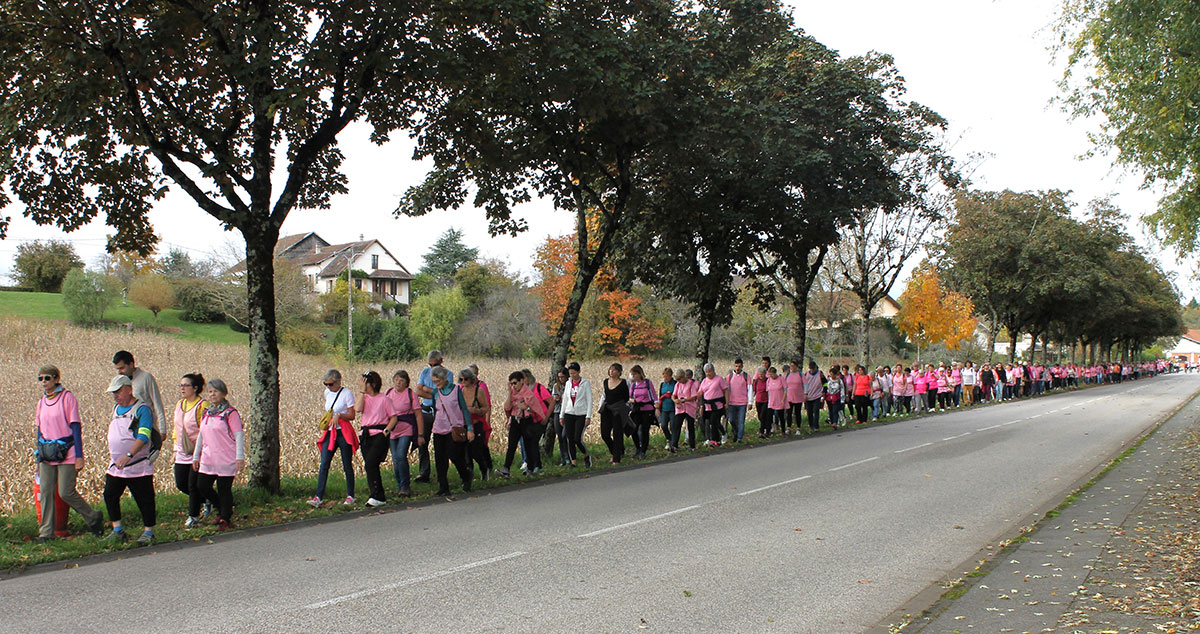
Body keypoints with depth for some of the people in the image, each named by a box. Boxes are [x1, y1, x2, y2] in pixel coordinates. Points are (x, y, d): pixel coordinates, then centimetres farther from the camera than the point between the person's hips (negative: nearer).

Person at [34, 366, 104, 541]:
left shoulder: (67, 397, -7)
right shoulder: (42, 401, 11)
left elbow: (76, 427, -9)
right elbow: (40, 430, 18)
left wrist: (79, 456, -12)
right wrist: (39, 458, 17)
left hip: (67, 454, -6)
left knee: (66, 492, -8)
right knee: (46, 492, 0)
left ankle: (94, 518, 12)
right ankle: (46, 532, 7)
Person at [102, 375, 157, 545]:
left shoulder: (141, 409, -14)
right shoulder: (116, 408, 11)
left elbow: (143, 436, -25)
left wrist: (128, 455, -37)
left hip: (138, 466, -7)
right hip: (116, 466, 7)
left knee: (144, 499, -1)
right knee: (110, 495, 3)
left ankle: (148, 533, 11)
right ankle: (118, 531, 14)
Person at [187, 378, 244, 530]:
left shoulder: (230, 413, -7)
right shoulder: (206, 412, 12)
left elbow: (239, 436, -9)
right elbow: (201, 436, 20)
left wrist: (240, 458, -15)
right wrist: (196, 456, 20)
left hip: (226, 460, -7)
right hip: (207, 459, 7)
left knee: (224, 489, -1)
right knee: (202, 487, 6)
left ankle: (225, 518, 14)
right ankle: (222, 509, 28)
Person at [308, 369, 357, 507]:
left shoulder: (346, 393, -6)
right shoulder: (327, 393, 12)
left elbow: (352, 415, -7)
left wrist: (339, 415, -23)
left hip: (344, 433, -5)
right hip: (329, 433, 6)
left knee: (347, 465, 2)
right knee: (324, 465, -3)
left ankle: (350, 496, 13)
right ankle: (318, 497, -6)